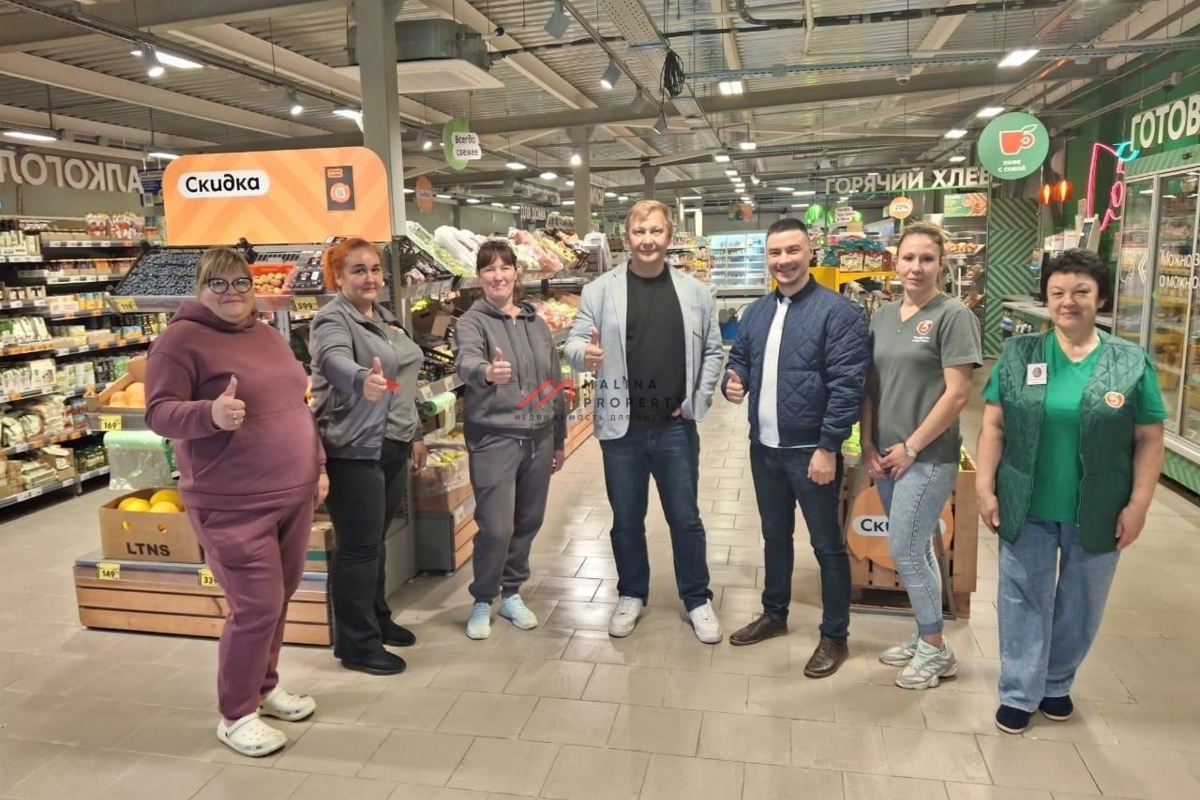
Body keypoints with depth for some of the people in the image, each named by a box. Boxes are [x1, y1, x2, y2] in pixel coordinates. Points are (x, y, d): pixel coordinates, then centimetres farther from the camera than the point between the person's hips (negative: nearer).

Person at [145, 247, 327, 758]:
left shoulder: (268, 336, 13)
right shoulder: (182, 339, -10)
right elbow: (158, 413, -14)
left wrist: (318, 466, 16)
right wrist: (211, 413, -33)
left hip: (293, 496, 7)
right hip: (233, 505, -7)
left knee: (280, 597, 17)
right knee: (257, 607, -4)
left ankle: (265, 685, 38)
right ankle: (235, 715, 18)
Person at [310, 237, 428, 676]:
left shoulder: (385, 317, 14)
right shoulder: (333, 320, -13)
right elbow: (335, 361, -36)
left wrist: (415, 433, 21)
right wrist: (363, 380, -57)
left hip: (392, 446, 8)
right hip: (354, 451, -8)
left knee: (376, 540, 19)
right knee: (358, 547, -1)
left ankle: (377, 618, 34)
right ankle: (356, 644, 11)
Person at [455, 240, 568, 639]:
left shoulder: (536, 322, 9)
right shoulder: (472, 322, -6)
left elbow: (555, 382, 14)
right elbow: (467, 362, -29)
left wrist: (559, 438, 15)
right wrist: (487, 372, -52)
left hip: (538, 437, 5)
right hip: (494, 438, -5)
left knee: (528, 523, 12)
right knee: (496, 527, -5)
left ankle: (511, 594, 31)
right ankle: (482, 601, 18)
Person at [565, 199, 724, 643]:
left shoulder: (695, 292, 3)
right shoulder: (600, 290, -2)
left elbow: (713, 350, 8)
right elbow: (574, 341, -5)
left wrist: (698, 400, -1)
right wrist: (584, 353, -28)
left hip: (676, 427, 1)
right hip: (621, 427, 0)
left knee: (685, 518, 11)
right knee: (626, 519, 13)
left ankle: (697, 599, 29)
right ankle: (631, 595, 33)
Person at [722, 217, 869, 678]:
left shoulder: (837, 312, -14)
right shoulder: (755, 313, 8)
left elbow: (847, 386, -17)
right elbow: (739, 361, 18)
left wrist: (828, 447, -19)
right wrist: (733, 382, -6)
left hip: (811, 451, -6)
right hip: (763, 448, 6)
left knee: (827, 545, 8)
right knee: (775, 536, 21)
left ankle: (835, 636, 23)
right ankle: (774, 615, 38)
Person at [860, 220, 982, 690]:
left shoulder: (953, 316, -9)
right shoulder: (883, 316, 9)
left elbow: (957, 394, -14)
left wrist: (911, 448, -12)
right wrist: (868, 446, 3)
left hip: (928, 457, -6)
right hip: (885, 456, 6)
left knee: (904, 551, -3)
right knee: (917, 548, 16)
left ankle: (936, 650, 16)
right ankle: (924, 637, 31)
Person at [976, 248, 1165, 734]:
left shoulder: (1131, 362, -2)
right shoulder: (1017, 354, -1)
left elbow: (1149, 440, -1)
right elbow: (994, 426, -1)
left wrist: (1138, 505, -7)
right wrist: (985, 488, -6)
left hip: (1098, 514, 1)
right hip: (1026, 509, 0)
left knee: (1080, 605, 15)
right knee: (1024, 600, 9)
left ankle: (1056, 684, 36)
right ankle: (1019, 693, 24)